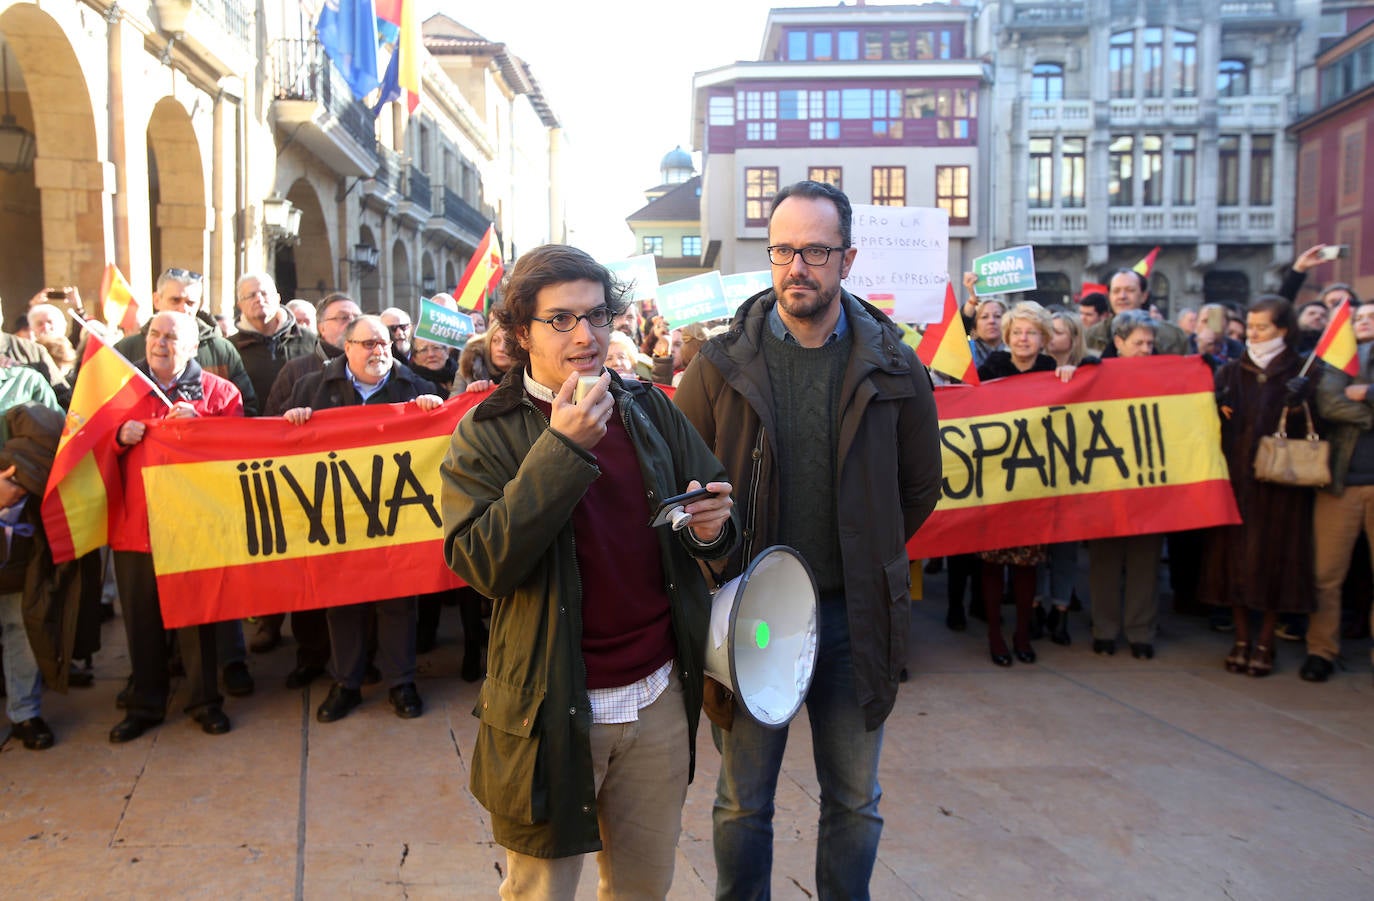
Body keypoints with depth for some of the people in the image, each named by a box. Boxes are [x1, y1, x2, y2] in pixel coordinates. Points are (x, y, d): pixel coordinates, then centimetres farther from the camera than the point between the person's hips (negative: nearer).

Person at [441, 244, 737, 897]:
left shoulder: (649, 409, 3)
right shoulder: (487, 434, -8)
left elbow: (714, 498, 11)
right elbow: (481, 562, -19)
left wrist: (710, 528, -13)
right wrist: (562, 449, -26)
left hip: (660, 696, 4)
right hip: (554, 710, -3)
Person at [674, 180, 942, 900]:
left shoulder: (893, 368, -2)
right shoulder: (720, 366, -4)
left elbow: (921, 486, 8)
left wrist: (868, 561, 3)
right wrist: (718, 567, -5)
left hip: (853, 614, 1)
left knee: (855, 804, 18)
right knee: (742, 805, 15)